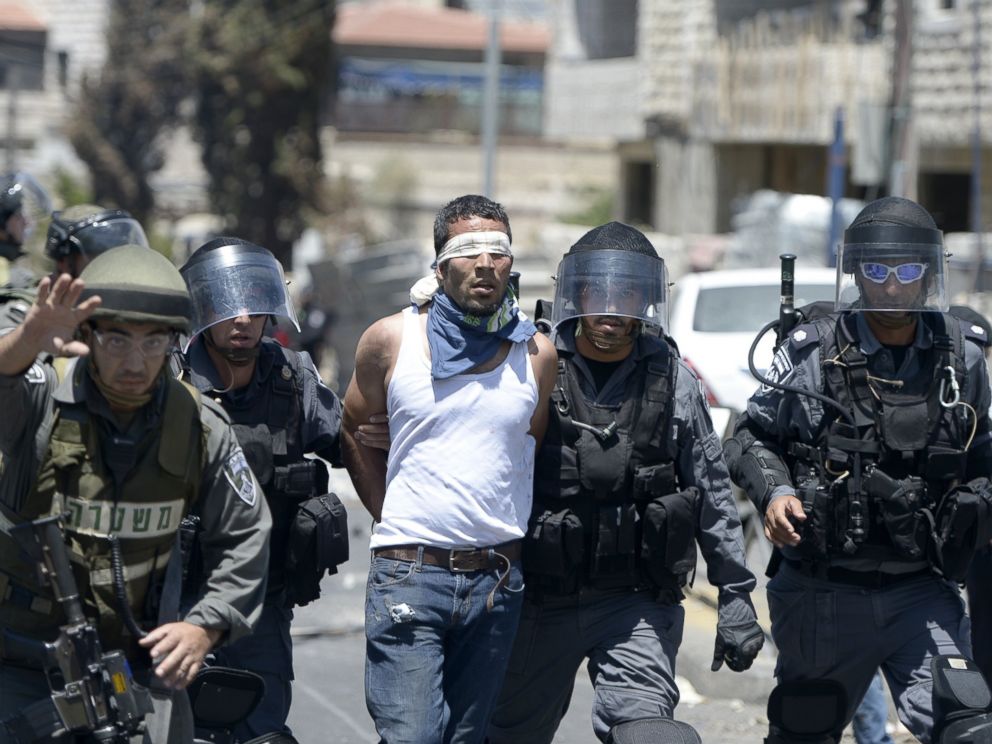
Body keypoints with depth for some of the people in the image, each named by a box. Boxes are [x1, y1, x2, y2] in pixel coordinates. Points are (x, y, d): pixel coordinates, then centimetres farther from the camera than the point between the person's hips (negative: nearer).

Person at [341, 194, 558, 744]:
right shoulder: (391, 339, 1)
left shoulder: (537, 355, 4)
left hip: (496, 580, 2)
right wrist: (392, 516, 8)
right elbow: (354, 430, 14)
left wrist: (514, 536, 10)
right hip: (409, 575, -2)